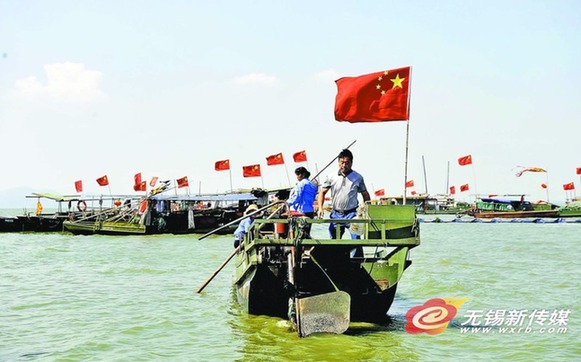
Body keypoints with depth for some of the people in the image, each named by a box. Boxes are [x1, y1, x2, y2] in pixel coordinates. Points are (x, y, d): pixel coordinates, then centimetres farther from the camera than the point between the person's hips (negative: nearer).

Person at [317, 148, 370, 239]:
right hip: (336, 215, 2)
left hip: (352, 214, -2)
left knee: (356, 238, -13)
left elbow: (365, 195, 10)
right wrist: (320, 208, -7)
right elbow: (322, 192, 7)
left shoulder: (358, 177, 2)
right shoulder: (332, 177, 2)